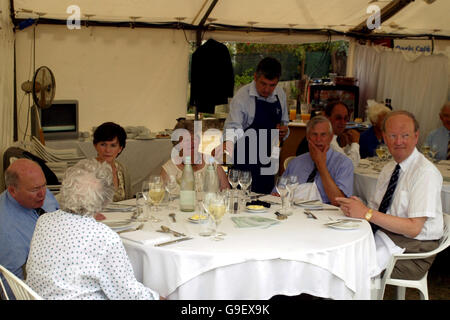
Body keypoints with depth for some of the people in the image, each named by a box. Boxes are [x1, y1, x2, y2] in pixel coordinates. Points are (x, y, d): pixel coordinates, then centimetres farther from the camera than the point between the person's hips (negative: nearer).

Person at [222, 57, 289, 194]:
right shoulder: (242, 96, -13)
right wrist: (228, 143, -44)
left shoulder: (281, 95, 6)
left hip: (268, 162, 6)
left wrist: (284, 131, -5)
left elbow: (284, 122, 18)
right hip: (245, 162, -5)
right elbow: (233, 126, -23)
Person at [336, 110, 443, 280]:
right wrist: (355, 209, -13)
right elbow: (374, 208, 11)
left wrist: (367, 213, -26)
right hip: (382, 233, 7)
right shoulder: (388, 169, 11)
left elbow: (414, 228, -21)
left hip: (413, 246, -7)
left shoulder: (426, 173, -14)